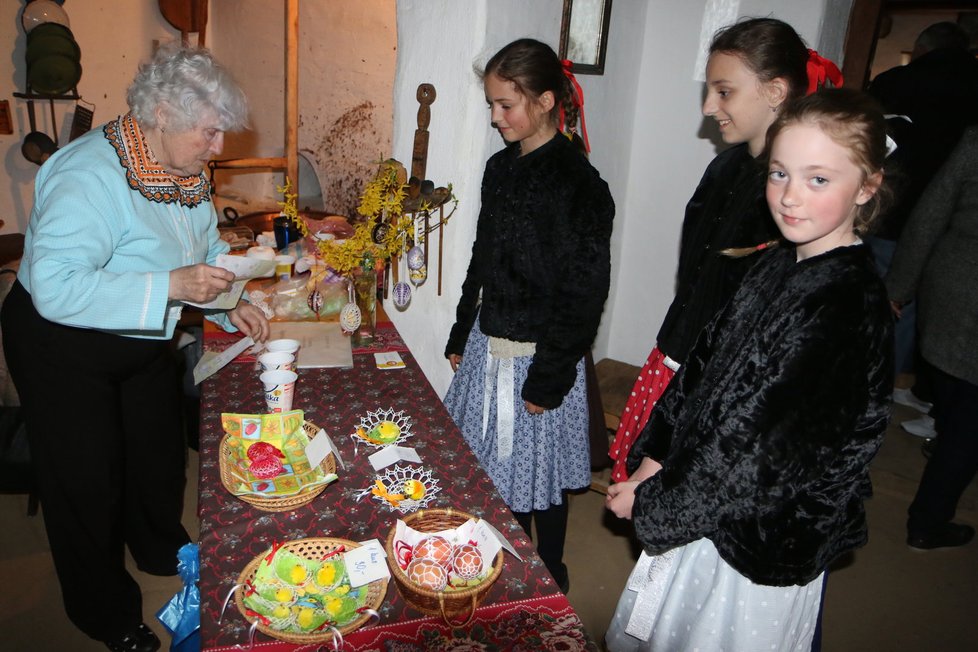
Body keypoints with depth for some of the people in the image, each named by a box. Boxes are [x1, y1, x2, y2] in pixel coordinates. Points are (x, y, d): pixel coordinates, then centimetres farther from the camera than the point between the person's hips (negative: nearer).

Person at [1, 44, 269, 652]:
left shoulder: (186, 169, -5)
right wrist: (170, 285, -42)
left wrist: (230, 304, -7)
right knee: (90, 477, 9)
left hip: (144, 341, 8)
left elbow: (207, 244, 9)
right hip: (63, 347, -7)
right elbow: (55, 288, -38)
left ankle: (162, 548, 51)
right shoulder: (90, 175, -31)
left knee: (161, 449, 22)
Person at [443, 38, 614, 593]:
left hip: (537, 355, -7)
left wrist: (549, 376, -17)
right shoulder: (502, 168, 7)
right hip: (488, 345, 8)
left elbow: (584, 291, -18)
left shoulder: (578, 184, -17)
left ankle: (549, 575, 34)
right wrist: (463, 334, 16)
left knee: (537, 467, 9)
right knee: (495, 462, 18)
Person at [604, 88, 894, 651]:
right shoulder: (779, 265, 0)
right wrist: (655, 456, -3)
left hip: (763, 543, -7)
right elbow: (705, 366, 4)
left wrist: (653, 502, -15)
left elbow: (767, 456, -24)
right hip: (708, 510, 7)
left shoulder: (850, 307, -26)